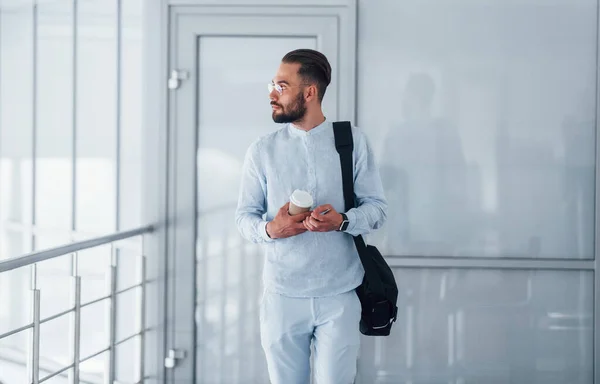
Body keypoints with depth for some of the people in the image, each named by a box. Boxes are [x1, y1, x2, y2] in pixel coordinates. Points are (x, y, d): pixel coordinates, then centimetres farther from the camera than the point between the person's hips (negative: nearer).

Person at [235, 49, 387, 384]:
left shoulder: (353, 142, 1)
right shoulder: (262, 150, 4)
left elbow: (377, 206, 1)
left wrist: (343, 221, -20)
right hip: (283, 296, 1)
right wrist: (269, 229, -18)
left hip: (340, 295, -1)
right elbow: (244, 215, 5)